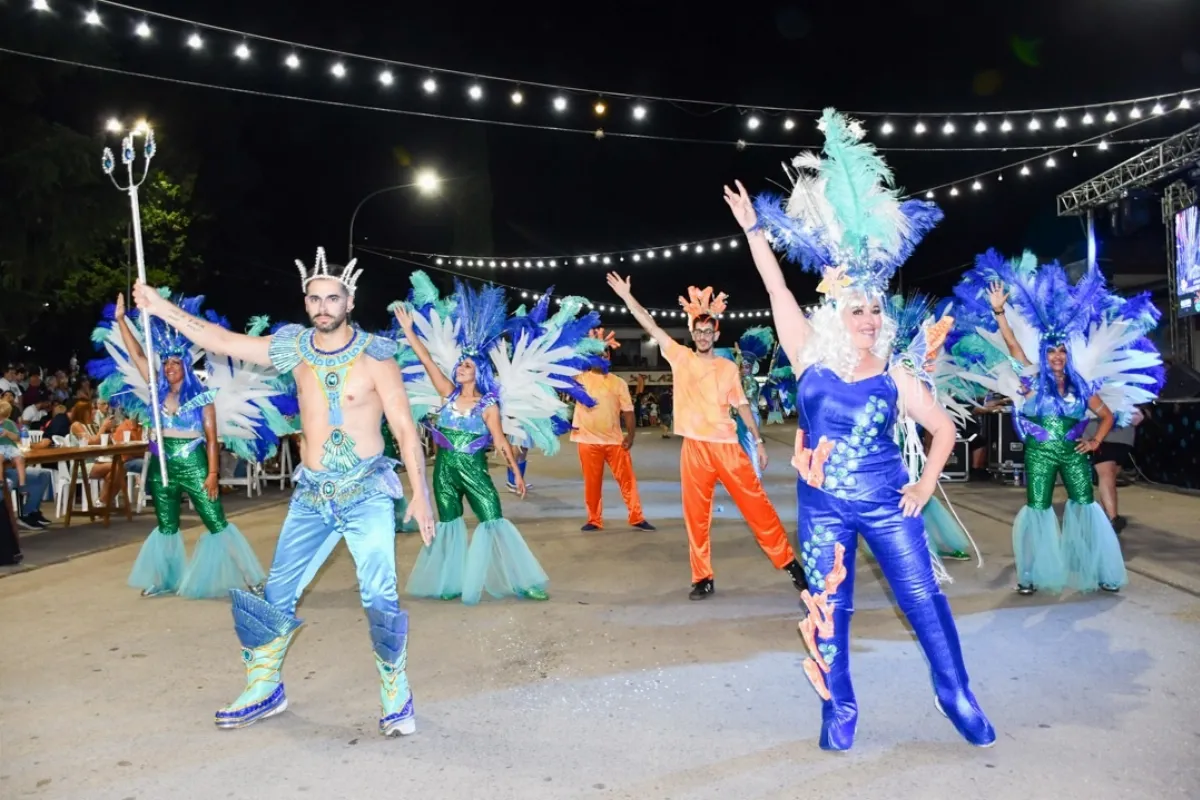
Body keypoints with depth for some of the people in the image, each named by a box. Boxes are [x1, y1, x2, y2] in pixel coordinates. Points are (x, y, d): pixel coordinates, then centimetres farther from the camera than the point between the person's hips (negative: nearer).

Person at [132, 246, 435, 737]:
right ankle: (264, 690, 31)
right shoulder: (295, 347, 3)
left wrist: (420, 492, -14)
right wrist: (164, 309, 2)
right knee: (274, 596, 9)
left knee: (379, 598, -14)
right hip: (311, 495, 5)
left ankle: (397, 698, 6)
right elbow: (223, 341, 8)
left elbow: (405, 428, -9)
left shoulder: (374, 355, -9)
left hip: (367, 493, -4)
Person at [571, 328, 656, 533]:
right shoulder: (581, 378, 3)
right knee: (592, 483, 6)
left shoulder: (619, 383, 6)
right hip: (588, 440, -1)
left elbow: (628, 411, 4)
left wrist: (631, 435, -8)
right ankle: (594, 520, 17)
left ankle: (637, 518, 11)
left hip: (615, 440, 1)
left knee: (627, 479, 2)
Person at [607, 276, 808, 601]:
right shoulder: (680, 357, 5)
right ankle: (703, 578, 14)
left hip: (727, 445, 0)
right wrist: (626, 296, -6)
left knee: (757, 505, 2)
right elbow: (651, 326, 0)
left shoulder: (728, 367, 6)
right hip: (694, 448, 0)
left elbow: (742, 405, 10)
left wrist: (759, 441, 8)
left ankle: (789, 562, 14)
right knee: (696, 515, 4)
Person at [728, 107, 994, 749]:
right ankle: (839, 709, 22)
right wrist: (754, 229, -1)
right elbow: (779, 291, -3)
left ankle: (955, 694, 22)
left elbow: (944, 428, 9)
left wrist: (925, 487, 1)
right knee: (828, 607, 7)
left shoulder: (896, 374, -1)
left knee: (922, 596, 4)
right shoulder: (810, 357, -3)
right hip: (823, 505, 0)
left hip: (886, 501, 0)